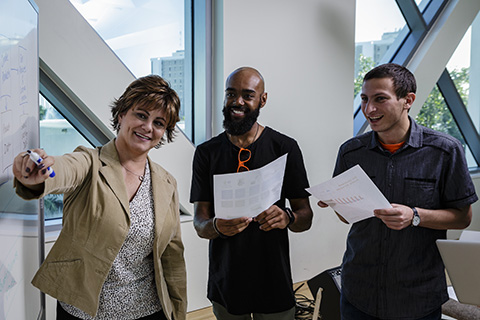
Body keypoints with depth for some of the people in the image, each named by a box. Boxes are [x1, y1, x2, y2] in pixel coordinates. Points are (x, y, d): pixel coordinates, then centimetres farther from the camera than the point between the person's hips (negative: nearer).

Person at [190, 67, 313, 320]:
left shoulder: (285, 147, -5)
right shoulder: (207, 152, 0)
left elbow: (306, 216, -3)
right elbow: (199, 222, -3)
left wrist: (288, 218, -26)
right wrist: (216, 226, -26)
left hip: (273, 282, -1)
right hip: (224, 283, 1)